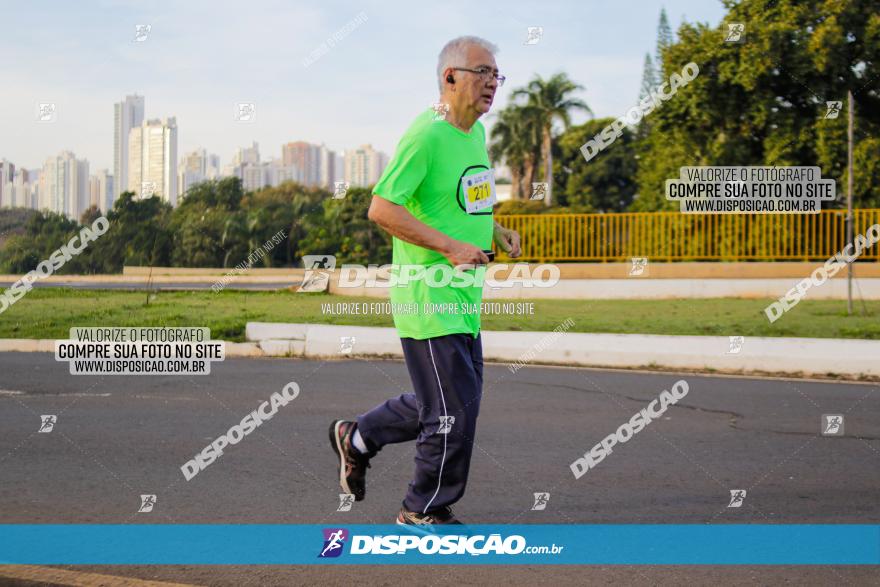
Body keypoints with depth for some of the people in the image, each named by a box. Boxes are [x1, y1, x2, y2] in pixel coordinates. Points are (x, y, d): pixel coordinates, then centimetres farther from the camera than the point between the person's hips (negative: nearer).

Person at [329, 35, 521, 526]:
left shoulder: (476, 133, 12)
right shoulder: (426, 135, -17)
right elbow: (381, 208, -21)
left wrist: (496, 232, 8)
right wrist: (450, 246, -24)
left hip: (463, 297, 9)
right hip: (429, 296, -9)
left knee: (448, 401, 18)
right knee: (455, 410, -3)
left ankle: (358, 438, 37)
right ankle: (426, 512, 15)